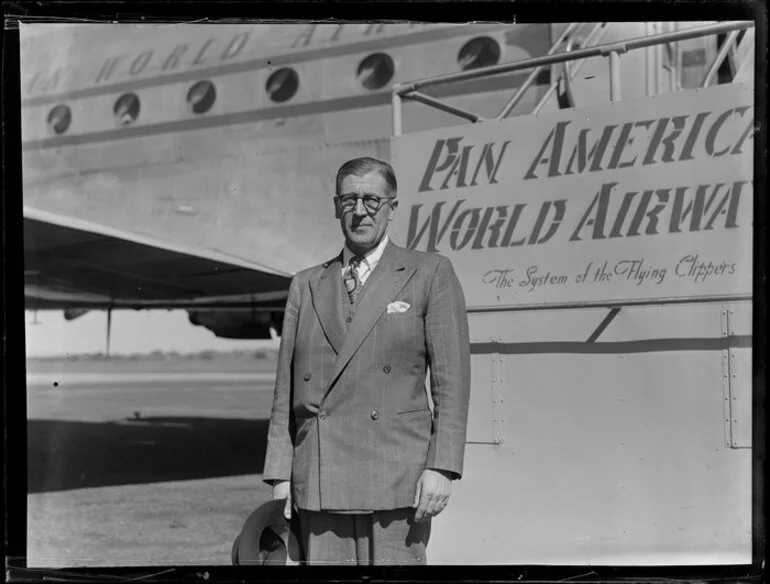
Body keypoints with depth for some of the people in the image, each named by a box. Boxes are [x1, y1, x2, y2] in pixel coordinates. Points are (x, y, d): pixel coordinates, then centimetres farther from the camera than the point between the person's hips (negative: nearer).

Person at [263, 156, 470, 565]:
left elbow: (452, 381, 0)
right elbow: (287, 390, 14)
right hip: (319, 481, 3)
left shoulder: (430, 274, 6)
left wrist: (441, 467, -9)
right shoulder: (306, 286, 16)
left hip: (397, 479, -3)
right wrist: (280, 474, 7)